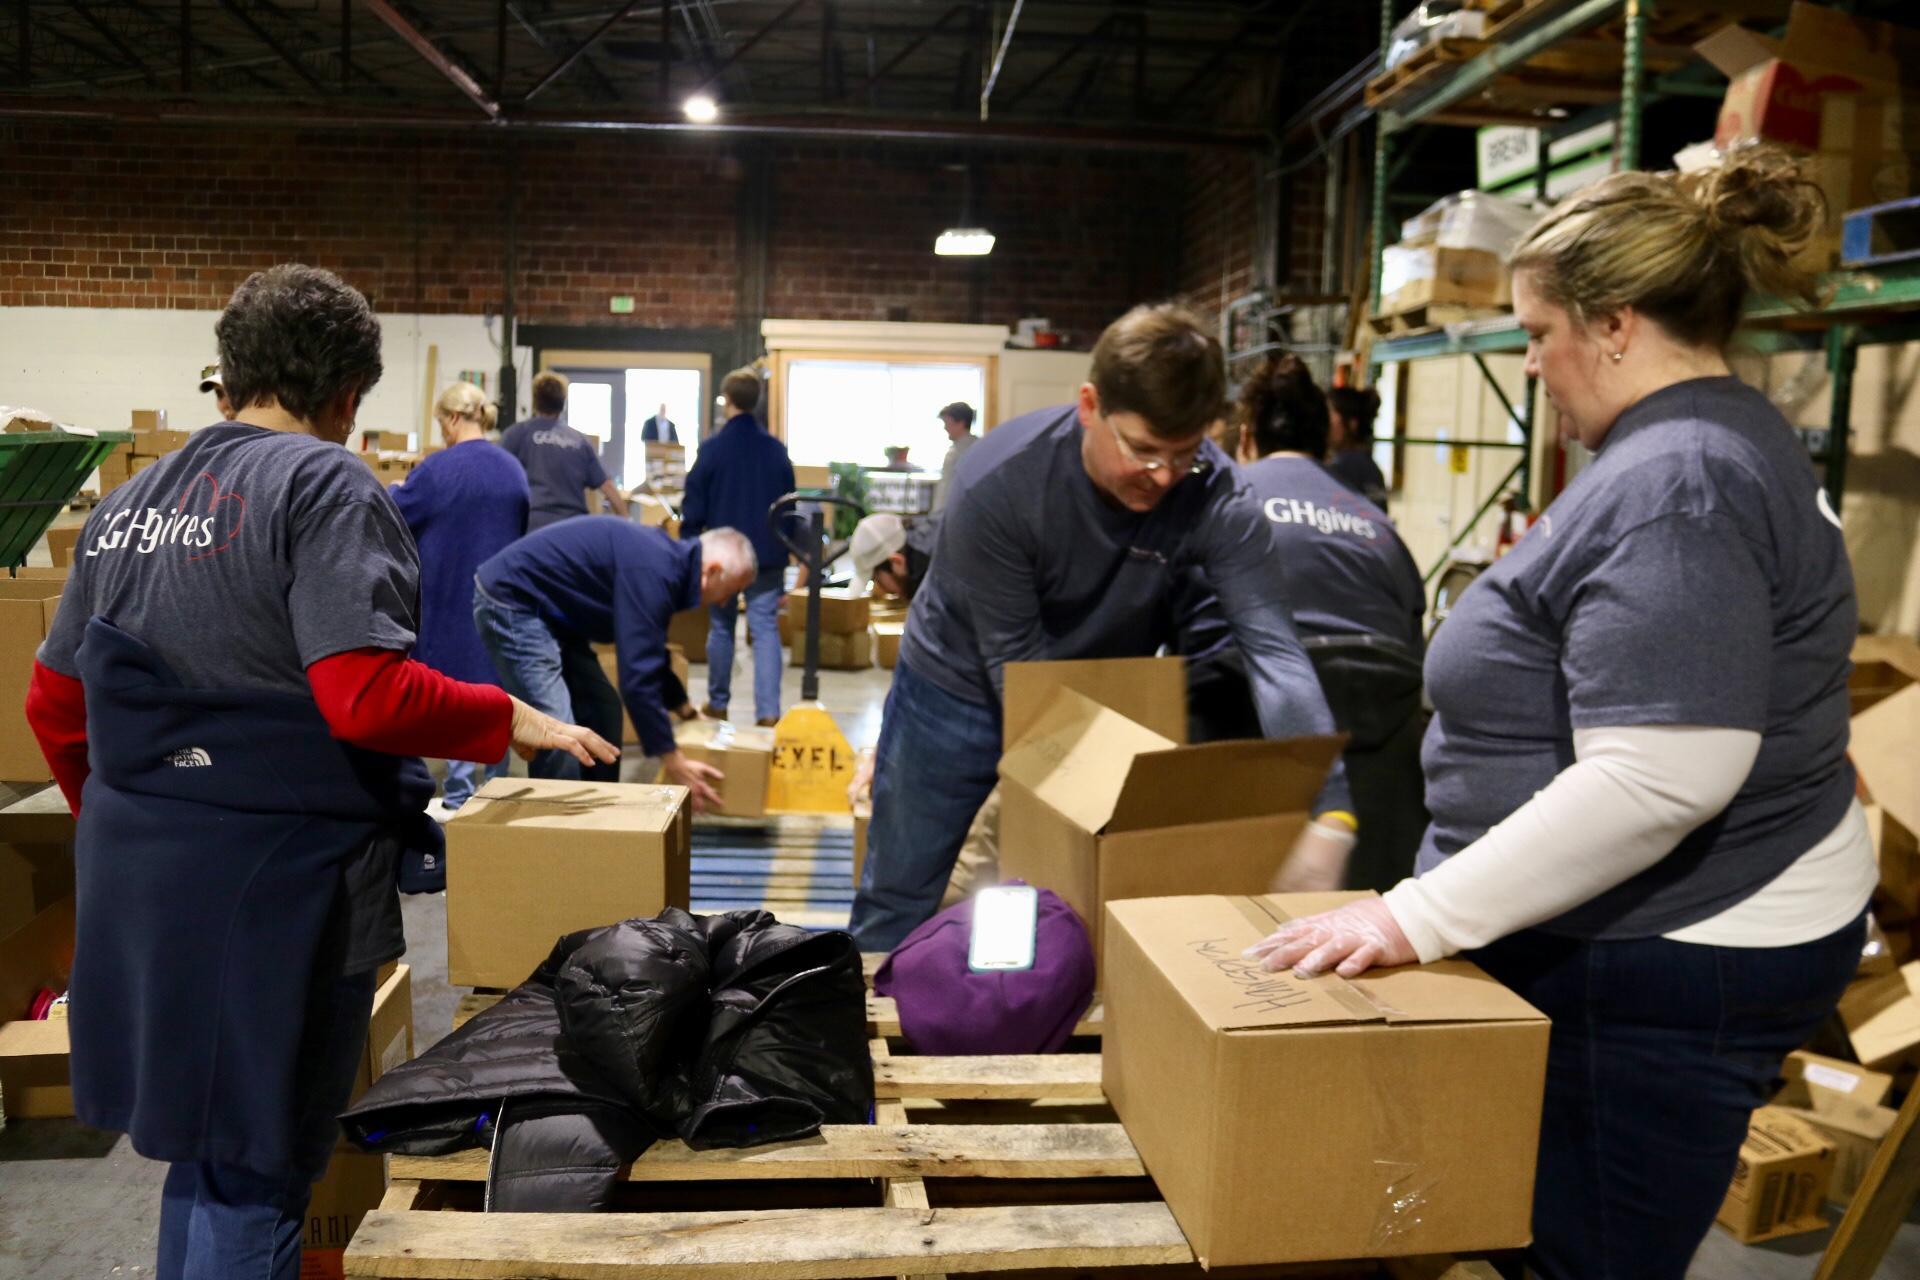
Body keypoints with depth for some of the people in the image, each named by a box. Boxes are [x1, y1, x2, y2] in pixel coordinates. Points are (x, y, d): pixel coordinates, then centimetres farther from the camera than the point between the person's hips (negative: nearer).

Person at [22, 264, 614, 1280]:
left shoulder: (130, 499, 12)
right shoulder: (326, 485, -12)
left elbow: (53, 702, 16)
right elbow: (365, 696, -24)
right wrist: (513, 722, -12)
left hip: (132, 869, 8)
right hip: (269, 878, -7)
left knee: (200, 1140, 23)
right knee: (255, 1171, 6)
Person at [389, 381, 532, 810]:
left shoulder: (439, 468, -13)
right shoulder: (512, 469, 5)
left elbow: (395, 514, -2)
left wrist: (394, 491, 18)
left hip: (451, 597, -5)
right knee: (495, 689, 11)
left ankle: (460, 797, 3)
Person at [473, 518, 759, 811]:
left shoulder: (662, 556, 7)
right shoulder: (652, 572, -24)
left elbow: (647, 656, 23)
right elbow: (637, 676, -27)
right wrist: (673, 763, -21)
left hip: (543, 609, 10)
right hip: (508, 601, -10)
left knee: (601, 710, 12)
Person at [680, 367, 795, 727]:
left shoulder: (713, 448, -7)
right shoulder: (777, 450, 2)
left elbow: (694, 507, -5)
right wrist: (782, 551, 21)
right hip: (767, 555, 2)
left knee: (721, 628, 13)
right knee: (766, 630, 0)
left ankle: (718, 703, 23)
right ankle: (768, 710, -10)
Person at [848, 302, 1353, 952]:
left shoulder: (1216, 498, -25)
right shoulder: (999, 483, -31)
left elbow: (1275, 652, -34)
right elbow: (1017, 664, -26)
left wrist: (1330, 813, -47)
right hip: (960, 688, -2)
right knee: (897, 907, 10)